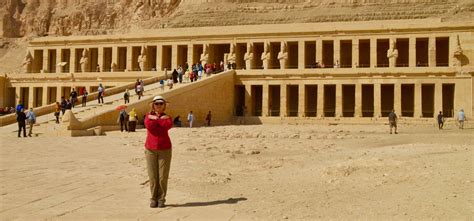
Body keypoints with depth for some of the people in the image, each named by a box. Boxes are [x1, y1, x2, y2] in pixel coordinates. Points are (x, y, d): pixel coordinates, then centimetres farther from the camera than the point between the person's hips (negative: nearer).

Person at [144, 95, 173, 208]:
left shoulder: (167, 117, 8)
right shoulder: (149, 115, 8)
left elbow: (168, 125, -16)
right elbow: (149, 125, -14)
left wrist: (155, 119, -8)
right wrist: (161, 119, -7)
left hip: (165, 149, 0)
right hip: (150, 149, 0)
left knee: (163, 176, -3)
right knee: (152, 176, 0)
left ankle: (161, 199, 7)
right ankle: (153, 199, 10)